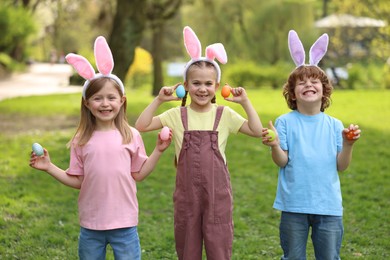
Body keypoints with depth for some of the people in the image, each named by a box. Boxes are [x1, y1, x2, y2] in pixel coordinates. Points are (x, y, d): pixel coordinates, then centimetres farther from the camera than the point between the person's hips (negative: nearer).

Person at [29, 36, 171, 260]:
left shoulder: (131, 136, -2)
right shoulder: (81, 140, -1)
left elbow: (138, 174, 4)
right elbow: (77, 181, 3)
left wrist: (158, 151, -3)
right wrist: (49, 167, -4)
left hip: (124, 223, -1)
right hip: (91, 224, 1)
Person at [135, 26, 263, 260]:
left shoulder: (225, 115, 2)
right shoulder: (177, 115, 2)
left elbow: (257, 131, -5)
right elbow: (141, 126, -4)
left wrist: (245, 102, -11)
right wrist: (158, 100, -10)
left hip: (217, 193, -1)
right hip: (187, 193, 1)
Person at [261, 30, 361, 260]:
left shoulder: (334, 125, 4)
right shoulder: (285, 122, -2)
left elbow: (341, 166, 2)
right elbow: (282, 162, -8)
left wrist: (348, 144, -14)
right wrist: (275, 146, -27)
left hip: (328, 205, 2)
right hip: (294, 204, -2)